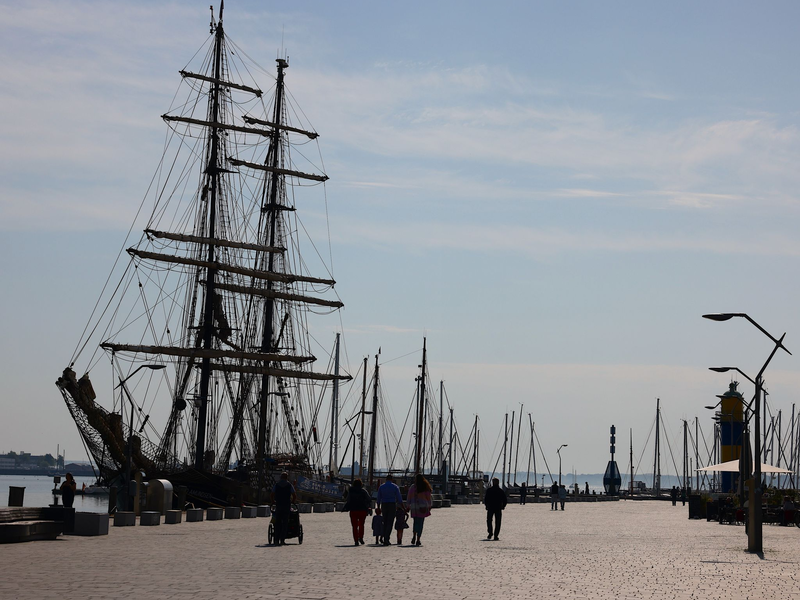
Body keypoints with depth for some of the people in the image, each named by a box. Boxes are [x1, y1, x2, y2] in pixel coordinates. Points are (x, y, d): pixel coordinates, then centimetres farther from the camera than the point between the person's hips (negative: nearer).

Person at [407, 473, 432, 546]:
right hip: (423, 507, -1)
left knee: (416, 522, 18)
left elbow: (409, 497, 0)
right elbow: (428, 497, 1)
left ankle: (414, 536, 1)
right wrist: (430, 505, 13)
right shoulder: (425, 487, -3)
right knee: (420, 523, 3)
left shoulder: (412, 487, -1)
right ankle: (418, 540, -2)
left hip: (414, 507, 1)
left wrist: (408, 506, 8)